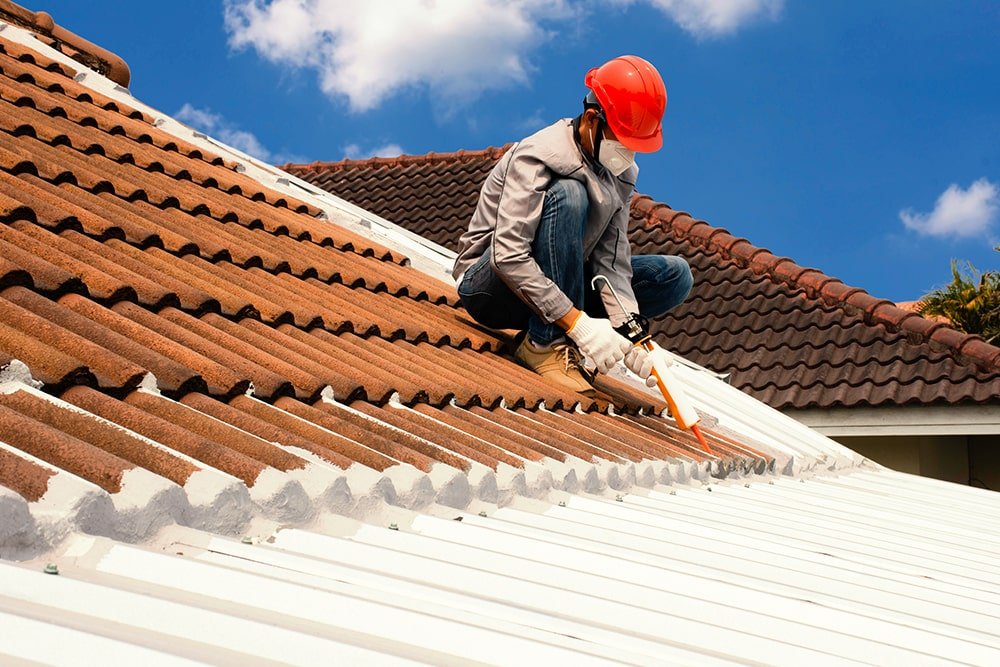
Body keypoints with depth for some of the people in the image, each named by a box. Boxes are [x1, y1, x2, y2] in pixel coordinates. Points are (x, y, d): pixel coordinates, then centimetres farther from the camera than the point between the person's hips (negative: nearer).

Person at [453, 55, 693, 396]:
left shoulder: (622, 173, 0)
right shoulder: (538, 156, -22)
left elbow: (611, 263, -8)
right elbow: (508, 257, -33)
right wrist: (579, 322, -38)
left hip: (550, 286, 7)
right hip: (488, 286, -7)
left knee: (675, 275, -3)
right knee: (567, 195, -31)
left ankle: (555, 338, -8)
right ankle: (545, 345, -26)